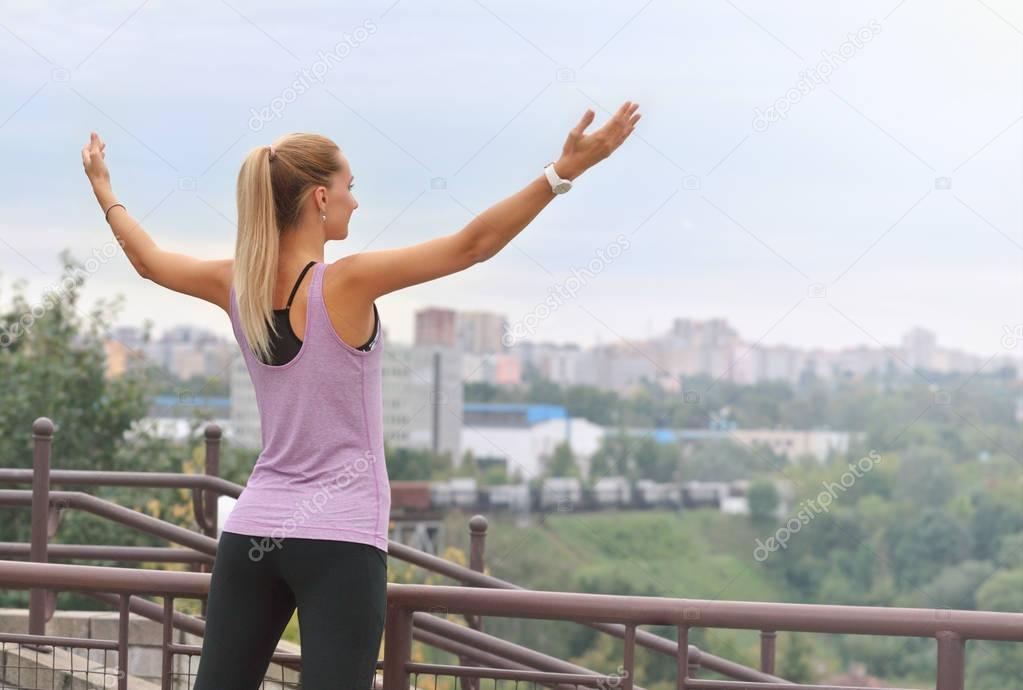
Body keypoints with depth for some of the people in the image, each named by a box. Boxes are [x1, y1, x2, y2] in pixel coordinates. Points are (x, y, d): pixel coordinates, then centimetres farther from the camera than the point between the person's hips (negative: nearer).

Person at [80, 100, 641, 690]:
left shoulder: (236, 286, 3)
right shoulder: (346, 285, -14)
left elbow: (148, 259, 22)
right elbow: (473, 244, -20)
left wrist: (105, 191, 39)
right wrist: (563, 172, -21)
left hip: (252, 530, 6)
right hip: (338, 537, -6)